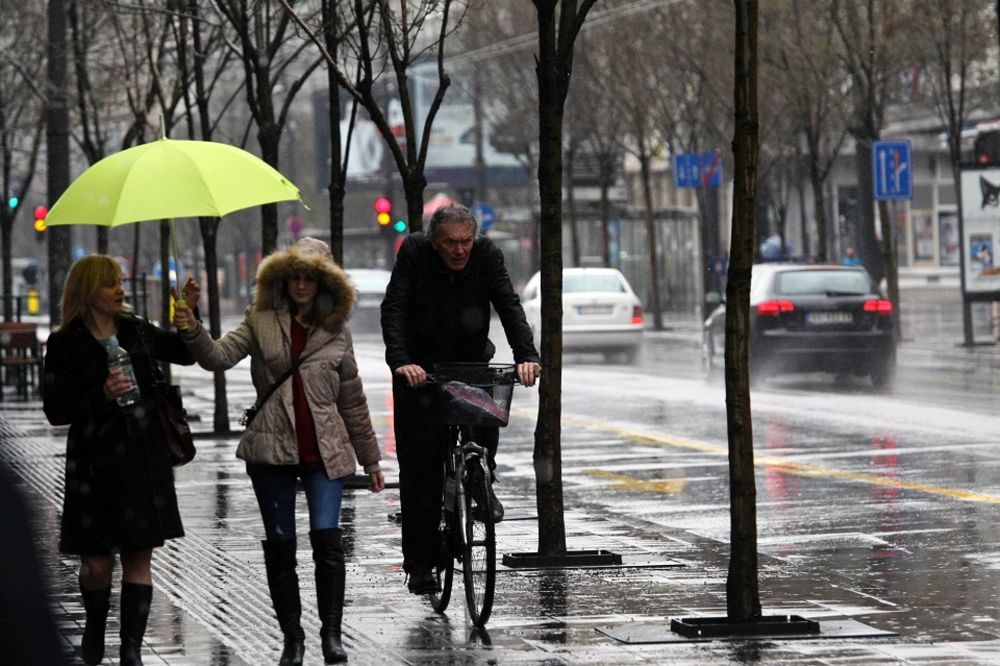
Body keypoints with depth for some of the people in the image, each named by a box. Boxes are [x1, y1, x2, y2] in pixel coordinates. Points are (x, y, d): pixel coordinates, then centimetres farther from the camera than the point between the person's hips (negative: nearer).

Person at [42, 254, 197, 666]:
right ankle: (95, 624, 28)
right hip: (95, 462, -3)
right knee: (97, 563, -2)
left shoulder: (136, 332, 7)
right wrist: (101, 395, -21)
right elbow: (55, 410, -8)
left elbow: (187, 354, 20)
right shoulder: (66, 345, -5)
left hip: (145, 460, 3)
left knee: (139, 558, 2)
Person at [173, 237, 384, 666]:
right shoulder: (261, 321, 5)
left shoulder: (337, 332, 8)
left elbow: (352, 401, 13)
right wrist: (192, 332, -30)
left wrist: (370, 459, 15)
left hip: (325, 452, 0)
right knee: (279, 545, 4)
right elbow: (219, 357, -10)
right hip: (272, 450, 0)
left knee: (326, 536, -13)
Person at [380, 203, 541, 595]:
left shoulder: (487, 255, -10)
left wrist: (526, 355, -34)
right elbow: (393, 309, -22)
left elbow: (509, 306, -18)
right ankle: (419, 565, 1)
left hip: (470, 362, 2)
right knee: (419, 464, -5)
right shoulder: (414, 253, -14)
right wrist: (401, 361, -37)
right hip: (420, 368, -1)